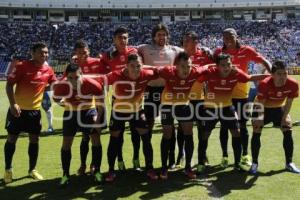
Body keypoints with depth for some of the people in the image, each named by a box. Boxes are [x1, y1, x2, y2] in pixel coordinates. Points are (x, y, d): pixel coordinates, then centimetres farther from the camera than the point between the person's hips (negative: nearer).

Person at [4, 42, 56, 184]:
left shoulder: (48, 70, 0)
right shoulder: (22, 66, -13)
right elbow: (9, 84, -13)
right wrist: (13, 104, -22)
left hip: (35, 109, 4)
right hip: (18, 109, -4)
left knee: (34, 140, 7)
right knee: (12, 138, 5)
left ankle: (32, 169, 22)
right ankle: (8, 170, 22)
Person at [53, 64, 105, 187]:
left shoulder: (93, 84, -31)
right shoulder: (61, 86, -29)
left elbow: (100, 102, -13)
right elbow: (56, 99, -4)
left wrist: (98, 119, -13)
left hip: (89, 111, 0)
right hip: (70, 112, 1)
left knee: (96, 140, -5)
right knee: (66, 143, -2)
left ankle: (97, 172, 9)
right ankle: (65, 175, 11)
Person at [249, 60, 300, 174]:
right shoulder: (264, 84, -35)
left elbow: (289, 103, -12)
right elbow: (260, 103, -24)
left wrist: (284, 118, -12)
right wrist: (260, 119, -28)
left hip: (279, 108, 3)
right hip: (263, 108, -3)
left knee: (288, 132, -1)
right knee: (256, 133, -12)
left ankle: (289, 163, 15)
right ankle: (254, 163, 0)